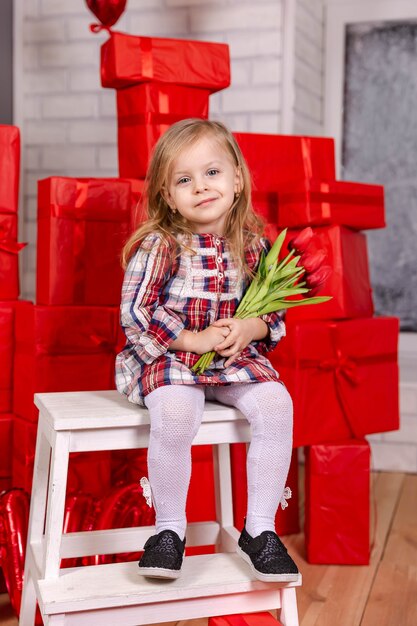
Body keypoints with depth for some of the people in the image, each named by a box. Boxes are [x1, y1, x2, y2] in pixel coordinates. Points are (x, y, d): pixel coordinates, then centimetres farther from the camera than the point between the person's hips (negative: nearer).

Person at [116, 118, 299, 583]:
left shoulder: (253, 244, 3)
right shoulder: (158, 244, -8)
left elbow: (274, 309, 10)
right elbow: (135, 310, -11)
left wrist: (249, 328, -12)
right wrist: (193, 339, -16)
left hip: (237, 356, 4)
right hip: (166, 357, -3)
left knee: (275, 404, -22)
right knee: (174, 416, -33)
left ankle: (259, 529, -6)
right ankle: (169, 529, -8)